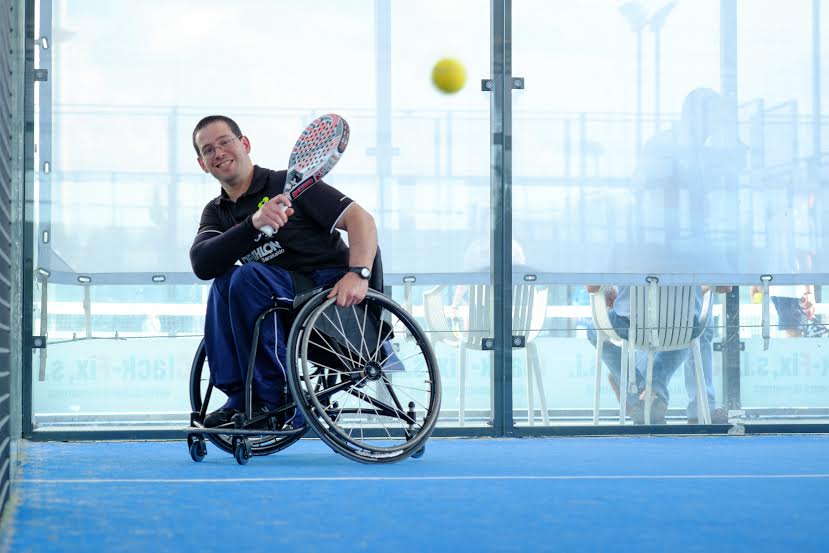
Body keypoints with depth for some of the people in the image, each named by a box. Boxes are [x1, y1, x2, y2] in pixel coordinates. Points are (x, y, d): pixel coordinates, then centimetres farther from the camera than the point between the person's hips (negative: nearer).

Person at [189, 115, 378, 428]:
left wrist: (359, 273, -29)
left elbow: (360, 218, -11)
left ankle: (275, 399, -21)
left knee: (248, 276, -26)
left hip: (334, 292, -6)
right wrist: (254, 224, -26)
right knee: (224, 280, -17)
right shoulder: (216, 212, 12)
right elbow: (201, 264, -11)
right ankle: (241, 398, -17)